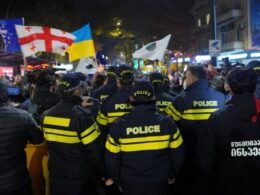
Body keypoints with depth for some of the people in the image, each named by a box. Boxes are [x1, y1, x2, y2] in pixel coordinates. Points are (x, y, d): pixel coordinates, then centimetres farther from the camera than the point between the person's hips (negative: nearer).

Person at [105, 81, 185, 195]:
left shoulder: (119, 126, -15)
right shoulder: (166, 123, -14)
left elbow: (112, 160, -7)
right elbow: (178, 155, -4)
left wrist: (119, 182, 10)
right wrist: (172, 175, 14)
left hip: (131, 185, 0)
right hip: (160, 183, 1)